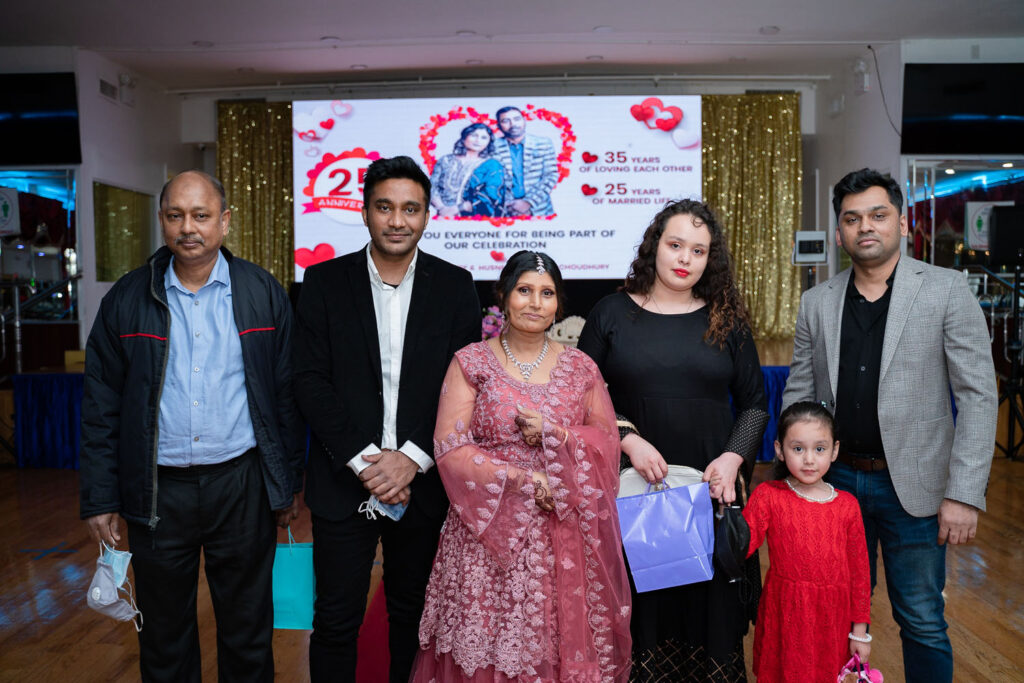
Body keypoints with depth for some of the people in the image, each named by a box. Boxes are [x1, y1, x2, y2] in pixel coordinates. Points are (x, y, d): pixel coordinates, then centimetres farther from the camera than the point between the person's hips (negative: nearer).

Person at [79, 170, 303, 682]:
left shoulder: (263, 294, 0)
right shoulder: (127, 299, 1)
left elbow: (286, 395, 1)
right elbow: (101, 405, 3)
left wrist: (287, 485, 2)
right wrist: (98, 499, 1)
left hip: (242, 486, -1)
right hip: (157, 491, 1)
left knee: (247, 630, 14)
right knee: (164, 633, 17)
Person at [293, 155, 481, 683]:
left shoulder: (455, 287, 1)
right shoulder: (324, 282, -1)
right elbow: (310, 382, -6)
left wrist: (412, 459, -13)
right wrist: (365, 461, -14)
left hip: (423, 482, 1)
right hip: (344, 482, 0)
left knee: (414, 614, 17)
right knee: (336, 619, 10)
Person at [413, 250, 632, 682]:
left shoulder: (580, 367, 7)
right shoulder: (471, 363, 0)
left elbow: (609, 443, 5)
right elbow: (450, 448, -7)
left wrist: (555, 435, -12)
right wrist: (522, 478, -14)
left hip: (563, 541, 2)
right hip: (490, 535, -1)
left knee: (560, 641, 5)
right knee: (487, 645, 2)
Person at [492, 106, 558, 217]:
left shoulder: (544, 144, 4)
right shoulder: (493, 148, 0)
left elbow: (551, 175, 1)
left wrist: (529, 202, -9)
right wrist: (507, 204, -13)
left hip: (539, 211, 1)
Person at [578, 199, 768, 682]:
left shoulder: (726, 321, 6)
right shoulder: (612, 314, 1)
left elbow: (754, 403, 8)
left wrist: (733, 457, -8)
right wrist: (628, 440, -13)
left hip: (710, 490, 1)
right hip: (633, 486, -1)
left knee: (710, 602, 9)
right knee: (641, 604, 6)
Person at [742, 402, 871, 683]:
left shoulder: (847, 505, 0)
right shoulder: (768, 496, -4)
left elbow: (859, 569, 5)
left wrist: (860, 630, 8)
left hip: (832, 618, 2)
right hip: (784, 615, -1)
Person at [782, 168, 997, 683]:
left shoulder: (947, 292, -5)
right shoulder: (816, 302, 4)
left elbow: (978, 395, -8)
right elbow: (797, 394, 8)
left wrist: (964, 493, -13)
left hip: (913, 486, -3)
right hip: (836, 480, 3)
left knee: (922, 623, 9)